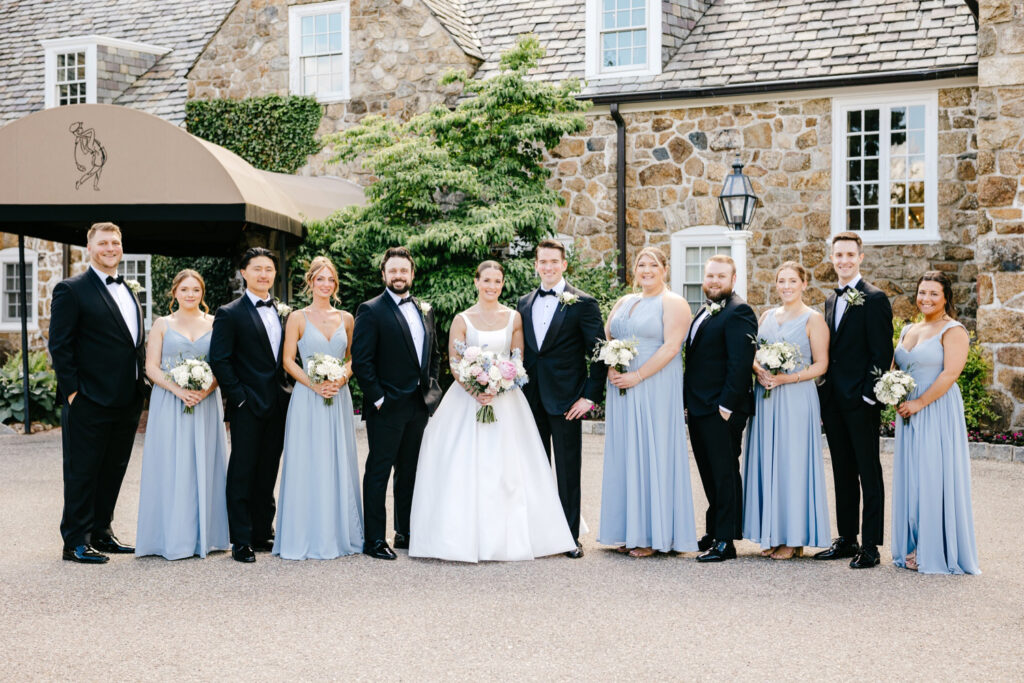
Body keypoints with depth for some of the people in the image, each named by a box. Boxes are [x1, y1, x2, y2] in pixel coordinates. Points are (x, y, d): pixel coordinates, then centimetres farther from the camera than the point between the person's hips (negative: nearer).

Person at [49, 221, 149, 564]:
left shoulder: (129, 291, 16)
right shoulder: (71, 290, -6)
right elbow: (59, 345, -10)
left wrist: (141, 385, 12)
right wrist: (72, 390, -15)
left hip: (127, 403, 7)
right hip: (89, 402, -7)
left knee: (113, 471, 14)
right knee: (82, 472, 1)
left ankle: (101, 532, 26)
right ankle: (76, 542, 10)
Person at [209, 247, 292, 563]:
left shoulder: (284, 312, 13)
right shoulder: (229, 314, -4)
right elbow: (218, 360, -9)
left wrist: (288, 390, 6)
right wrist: (239, 396, -12)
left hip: (278, 405, 5)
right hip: (248, 407, -5)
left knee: (267, 474, 12)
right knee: (242, 474, -1)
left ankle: (263, 534, 21)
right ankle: (242, 541, 5)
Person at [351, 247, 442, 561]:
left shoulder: (425, 310, 13)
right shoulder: (371, 311, -7)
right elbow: (361, 360, -12)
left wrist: (431, 388, 10)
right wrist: (377, 398, -14)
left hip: (420, 405, 6)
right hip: (387, 408, -6)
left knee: (410, 472, 13)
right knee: (378, 472, 0)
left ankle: (406, 533, 24)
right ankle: (374, 540, 6)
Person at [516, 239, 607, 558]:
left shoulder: (583, 303, -3)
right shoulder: (524, 304, 12)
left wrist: (590, 396, -10)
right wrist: (518, 390, 7)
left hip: (566, 400, -5)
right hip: (531, 399, 5)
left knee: (568, 471, 2)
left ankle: (571, 535, 11)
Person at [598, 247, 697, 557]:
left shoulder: (673, 303, -3)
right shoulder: (624, 302, 17)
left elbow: (671, 347, -13)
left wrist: (637, 375, -18)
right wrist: (611, 369, -3)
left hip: (656, 389, -6)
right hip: (622, 389, 6)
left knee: (653, 453, -4)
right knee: (624, 454, 6)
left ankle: (654, 535, 4)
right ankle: (629, 531, 14)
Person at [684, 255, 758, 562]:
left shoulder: (738, 312, -11)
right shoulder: (704, 312, 18)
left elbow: (740, 363, -18)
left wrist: (727, 404, -21)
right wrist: (689, 403, 16)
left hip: (722, 411, -9)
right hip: (699, 409, 9)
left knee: (725, 474, -2)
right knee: (709, 475, 15)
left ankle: (725, 541, 4)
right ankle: (713, 532, 25)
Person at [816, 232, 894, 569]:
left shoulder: (874, 299, -8)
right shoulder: (831, 300, 16)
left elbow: (883, 353, -12)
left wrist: (869, 395, -17)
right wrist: (824, 395, 10)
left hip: (860, 402, -7)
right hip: (833, 402, 7)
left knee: (869, 474, 1)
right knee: (843, 474, 13)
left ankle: (870, 546, 6)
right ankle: (846, 539, 22)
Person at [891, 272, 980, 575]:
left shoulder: (953, 331, -7)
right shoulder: (908, 330, 16)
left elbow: (950, 373, -17)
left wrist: (919, 402, -17)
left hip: (938, 410, -7)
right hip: (909, 413, 7)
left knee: (935, 478, -5)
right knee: (909, 478, 8)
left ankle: (937, 552, 2)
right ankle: (913, 548, 17)